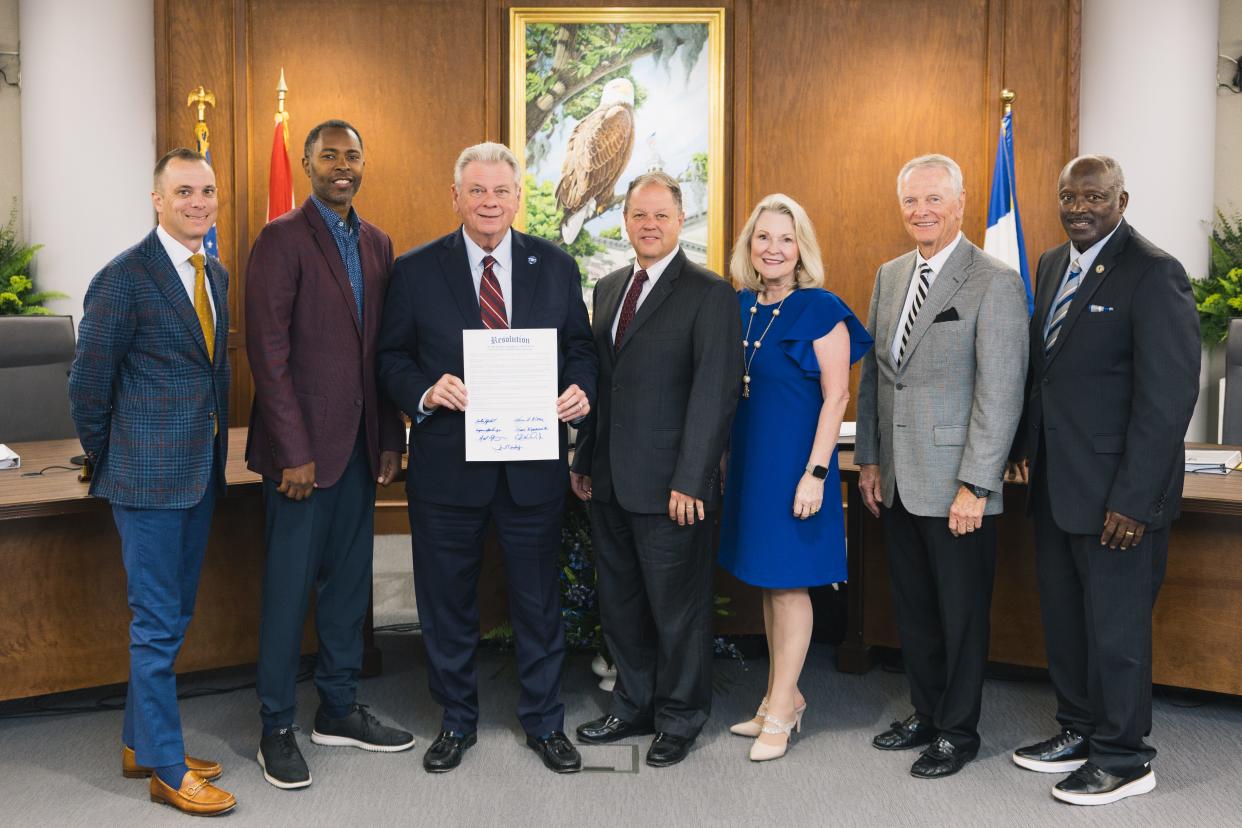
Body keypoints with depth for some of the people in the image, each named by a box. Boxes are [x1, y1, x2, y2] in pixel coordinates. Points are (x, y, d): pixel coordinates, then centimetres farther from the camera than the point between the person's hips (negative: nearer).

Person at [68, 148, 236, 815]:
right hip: (150, 477, -8)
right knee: (157, 623, 0)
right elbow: (88, 384, -9)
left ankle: (139, 744, 31)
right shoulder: (124, 278, -13)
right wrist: (108, 460, 0)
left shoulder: (215, 274, 11)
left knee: (171, 616, 17)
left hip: (200, 472, 8)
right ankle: (168, 769, 12)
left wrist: (214, 453, 12)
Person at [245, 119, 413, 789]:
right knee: (289, 587, 2)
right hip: (304, 444, -6)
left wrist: (390, 438, 8)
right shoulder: (282, 239, -7)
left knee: (349, 582, 13)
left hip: (360, 444, 6)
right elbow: (268, 352, -12)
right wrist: (294, 452, -16)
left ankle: (339, 710, 27)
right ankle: (277, 729, 15)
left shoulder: (377, 244, 12)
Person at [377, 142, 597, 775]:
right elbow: (391, 358, 2)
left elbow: (580, 348, 10)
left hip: (535, 464, 1)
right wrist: (424, 391, -17)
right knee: (447, 602, 12)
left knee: (538, 599, 12)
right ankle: (457, 722, 32)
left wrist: (580, 391, -11)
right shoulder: (416, 271, 0)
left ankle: (544, 722, 31)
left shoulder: (556, 267, 4)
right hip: (447, 463, 0)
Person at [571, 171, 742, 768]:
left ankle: (680, 718, 24)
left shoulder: (708, 294, -9)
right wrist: (584, 459, 12)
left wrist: (689, 482, -18)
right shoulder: (608, 288, 13)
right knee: (619, 604, 16)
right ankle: (633, 707, 33)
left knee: (677, 608, 7)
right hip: (610, 482, 7)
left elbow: (715, 393, -14)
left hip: (670, 487, -7)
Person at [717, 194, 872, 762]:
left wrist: (815, 473, -18)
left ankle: (780, 712, 13)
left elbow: (836, 396, -13)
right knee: (766, 581, 13)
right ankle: (784, 696, 27)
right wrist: (723, 456, 11)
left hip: (793, 459, -6)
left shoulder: (820, 310, -10)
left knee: (788, 582, 2)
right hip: (748, 457, 7)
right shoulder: (740, 306, 8)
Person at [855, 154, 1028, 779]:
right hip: (897, 483, 6)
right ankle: (925, 712, 33)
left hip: (957, 489, -6)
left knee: (961, 613, 7)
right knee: (912, 608, 17)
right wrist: (869, 460, 11)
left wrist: (974, 486, -17)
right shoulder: (889, 276, 11)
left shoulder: (995, 283, -11)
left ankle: (958, 731, 23)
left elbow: (1000, 394, -15)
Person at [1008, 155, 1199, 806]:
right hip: (1055, 483, 8)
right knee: (1063, 617, 16)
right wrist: (1024, 448, 9)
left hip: (1116, 492, -7)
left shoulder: (1153, 273, -13)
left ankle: (1123, 758, 20)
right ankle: (1078, 731, 33)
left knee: (1115, 626, 4)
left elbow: (1169, 393, -18)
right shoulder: (1053, 264, 11)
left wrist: (1134, 500, -20)